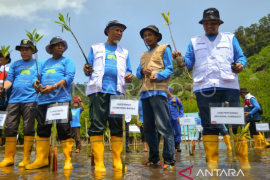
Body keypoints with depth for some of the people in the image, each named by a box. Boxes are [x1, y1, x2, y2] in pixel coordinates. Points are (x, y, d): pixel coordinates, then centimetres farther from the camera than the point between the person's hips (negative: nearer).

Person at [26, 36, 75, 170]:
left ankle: (68, 160, -3)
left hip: (61, 100, -5)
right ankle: (41, 159, 15)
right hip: (44, 100, 5)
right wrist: (36, 83, -8)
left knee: (64, 129, -9)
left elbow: (69, 77, -4)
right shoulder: (44, 63, 25)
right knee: (42, 129, 6)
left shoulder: (67, 61, 11)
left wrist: (53, 87, -17)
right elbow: (37, 77, 18)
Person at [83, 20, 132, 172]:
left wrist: (129, 76, -8)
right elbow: (89, 68, 12)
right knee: (97, 125, -8)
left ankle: (117, 161, 5)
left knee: (117, 126, -1)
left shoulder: (124, 52, 23)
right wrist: (87, 71, -11)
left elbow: (128, 71, 15)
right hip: (99, 89, -2)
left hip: (118, 90, 2)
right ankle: (99, 162, -4)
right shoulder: (96, 48, 19)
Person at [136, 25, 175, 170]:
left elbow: (169, 69, -2)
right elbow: (138, 73, 18)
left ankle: (169, 160, -6)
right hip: (145, 92, 7)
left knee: (163, 126, -10)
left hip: (158, 90, -7)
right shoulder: (143, 55, 27)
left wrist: (157, 76, -20)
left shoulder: (164, 49, 9)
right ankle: (154, 158, 16)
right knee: (148, 127, 7)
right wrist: (142, 71, -5)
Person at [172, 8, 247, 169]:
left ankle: (243, 160, 4)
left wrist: (240, 64, -10)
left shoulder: (230, 38, 21)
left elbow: (241, 56, 12)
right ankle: (212, 161, 5)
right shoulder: (194, 42, 22)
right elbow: (189, 61, 11)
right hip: (204, 88, 0)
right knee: (209, 125, 0)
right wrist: (181, 59, -11)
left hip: (228, 86, 0)